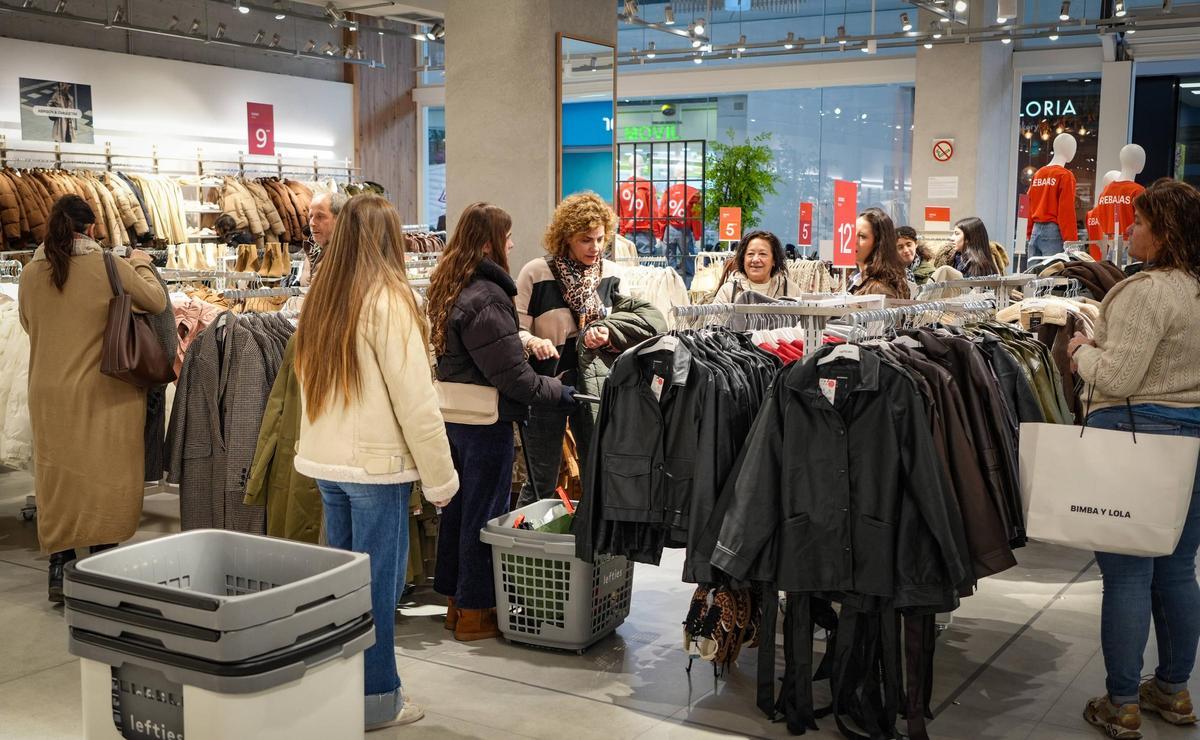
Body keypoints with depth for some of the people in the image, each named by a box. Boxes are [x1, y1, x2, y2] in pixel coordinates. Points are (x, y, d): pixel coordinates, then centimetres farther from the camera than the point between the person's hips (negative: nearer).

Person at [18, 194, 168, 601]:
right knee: (103, 478, 6)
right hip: (103, 392, -3)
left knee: (57, 479, 11)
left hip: (49, 395, 4)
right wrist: (142, 267, 13)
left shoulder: (30, 274, 1)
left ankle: (59, 572, 17)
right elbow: (157, 303, -3)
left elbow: (29, 325, 15)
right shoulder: (111, 268, -11)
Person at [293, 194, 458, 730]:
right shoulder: (389, 300, -14)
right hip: (375, 464, -7)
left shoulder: (319, 298, 7)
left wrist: (323, 445, 19)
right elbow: (415, 400, -16)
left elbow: (309, 385, 14)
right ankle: (376, 700, 12)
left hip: (324, 462, 7)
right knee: (376, 581, 3)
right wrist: (440, 477, -10)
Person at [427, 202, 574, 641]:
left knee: (458, 507, 17)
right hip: (486, 421, -9)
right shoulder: (486, 297, -21)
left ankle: (456, 602, 29)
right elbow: (511, 373, -20)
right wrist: (557, 393, -8)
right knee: (484, 514, 3)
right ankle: (475, 613, 14)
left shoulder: (450, 288, 9)